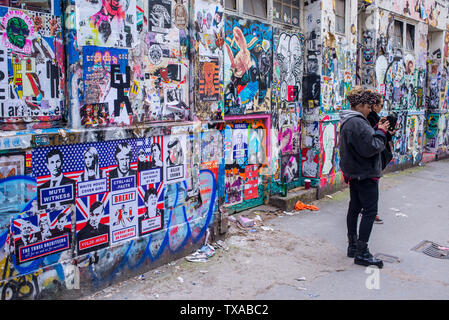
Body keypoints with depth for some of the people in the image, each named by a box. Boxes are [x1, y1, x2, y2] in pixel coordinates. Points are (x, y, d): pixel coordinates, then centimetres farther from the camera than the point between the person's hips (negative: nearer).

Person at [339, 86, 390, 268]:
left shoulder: (347, 121, 12)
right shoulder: (357, 123, -21)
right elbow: (370, 148, -22)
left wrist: (377, 131, 7)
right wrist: (381, 132, -9)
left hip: (354, 173, 11)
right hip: (366, 174, -11)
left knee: (354, 208, 15)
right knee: (370, 211, -5)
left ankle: (352, 246, 25)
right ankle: (362, 253, -1)